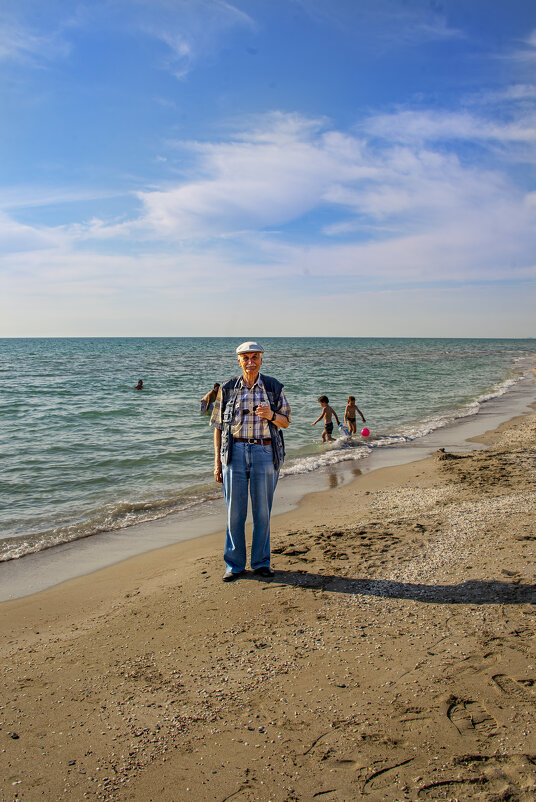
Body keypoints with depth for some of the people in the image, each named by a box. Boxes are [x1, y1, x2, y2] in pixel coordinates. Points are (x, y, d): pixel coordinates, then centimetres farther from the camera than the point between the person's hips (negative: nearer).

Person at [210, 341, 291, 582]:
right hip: (235, 452, 0)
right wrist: (217, 461, 2)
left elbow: (286, 422, 8)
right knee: (235, 512, 3)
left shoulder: (274, 387, 4)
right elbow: (218, 427, 7)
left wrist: (271, 415, -15)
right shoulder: (227, 389, 5)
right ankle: (234, 565, 15)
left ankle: (261, 562, 21)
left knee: (262, 511, 6)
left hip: (264, 452, 0)